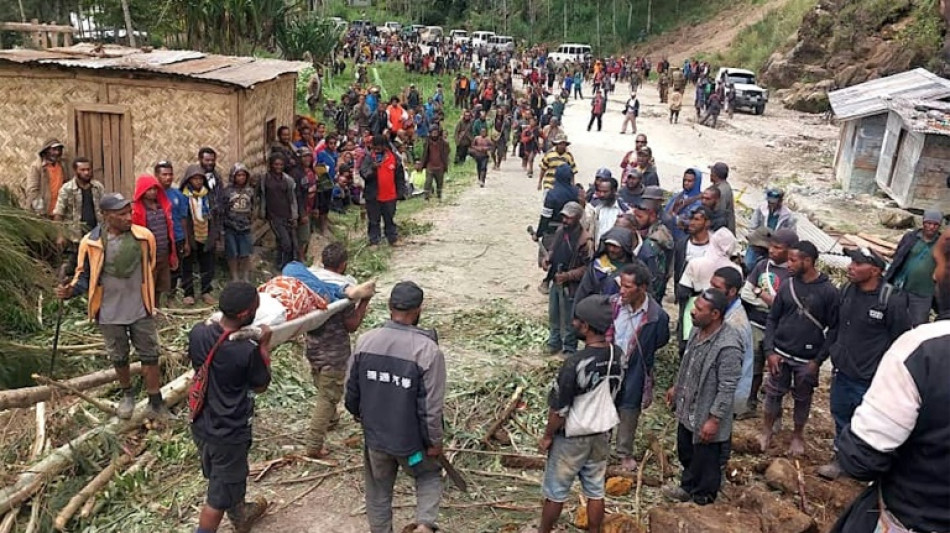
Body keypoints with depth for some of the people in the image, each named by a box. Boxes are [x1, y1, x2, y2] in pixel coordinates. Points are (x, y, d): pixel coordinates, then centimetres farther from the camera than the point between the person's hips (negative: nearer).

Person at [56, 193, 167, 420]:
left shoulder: (144, 236, -12)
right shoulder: (91, 242, -15)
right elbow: (84, 275, -2)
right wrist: (71, 290, -22)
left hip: (140, 310, 0)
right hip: (110, 313, 0)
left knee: (149, 356, 7)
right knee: (118, 357, 17)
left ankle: (156, 403, 18)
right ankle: (127, 395, 41)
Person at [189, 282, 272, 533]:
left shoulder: (198, 332, -13)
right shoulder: (248, 351, -29)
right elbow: (260, 387, -9)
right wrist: (264, 345, -6)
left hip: (201, 426, 7)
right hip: (228, 434, -7)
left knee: (230, 477, 30)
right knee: (220, 493, 11)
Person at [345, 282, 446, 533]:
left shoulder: (365, 341, -10)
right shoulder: (428, 349, -23)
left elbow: (352, 388, 2)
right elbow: (431, 406, -19)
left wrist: (357, 413, 23)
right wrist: (435, 441, -4)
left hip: (374, 435, 3)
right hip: (411, 439, -3)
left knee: (378, 490, 22)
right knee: (429, 475, 24)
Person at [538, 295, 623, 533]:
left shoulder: (575, 364, -32)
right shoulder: (618, 354, -11)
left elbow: (559, 410, -23)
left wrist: (547, 437, -6)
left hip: (571, 438, -5)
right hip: (602, 434, 6)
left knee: (555, 491, 16)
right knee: (596, 490, 21)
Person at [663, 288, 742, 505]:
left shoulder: (728, 347, -31)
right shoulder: (698, 330, -4)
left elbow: (727, 389, -26)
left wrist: (714, 420, -23)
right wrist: (677, 387, 21)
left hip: (706, 417, -8)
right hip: (687, 410, 8)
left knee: (706, 462, 14)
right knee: (685, 453, 27)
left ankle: (702, 500, 35)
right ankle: (687, 487, 51)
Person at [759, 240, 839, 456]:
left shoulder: (828, 291, -11)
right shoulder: (787, 286, -2)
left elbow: (834, 329, -8)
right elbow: (772, 319, 4)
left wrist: (818, 359, -11)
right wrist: (770, 351, -5)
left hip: (807, 360, -2)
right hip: (780, 355, 2)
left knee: (802, 399, 13)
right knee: (774, 393, 12)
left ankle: (798, 435, 34)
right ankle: (767, 430, 31)